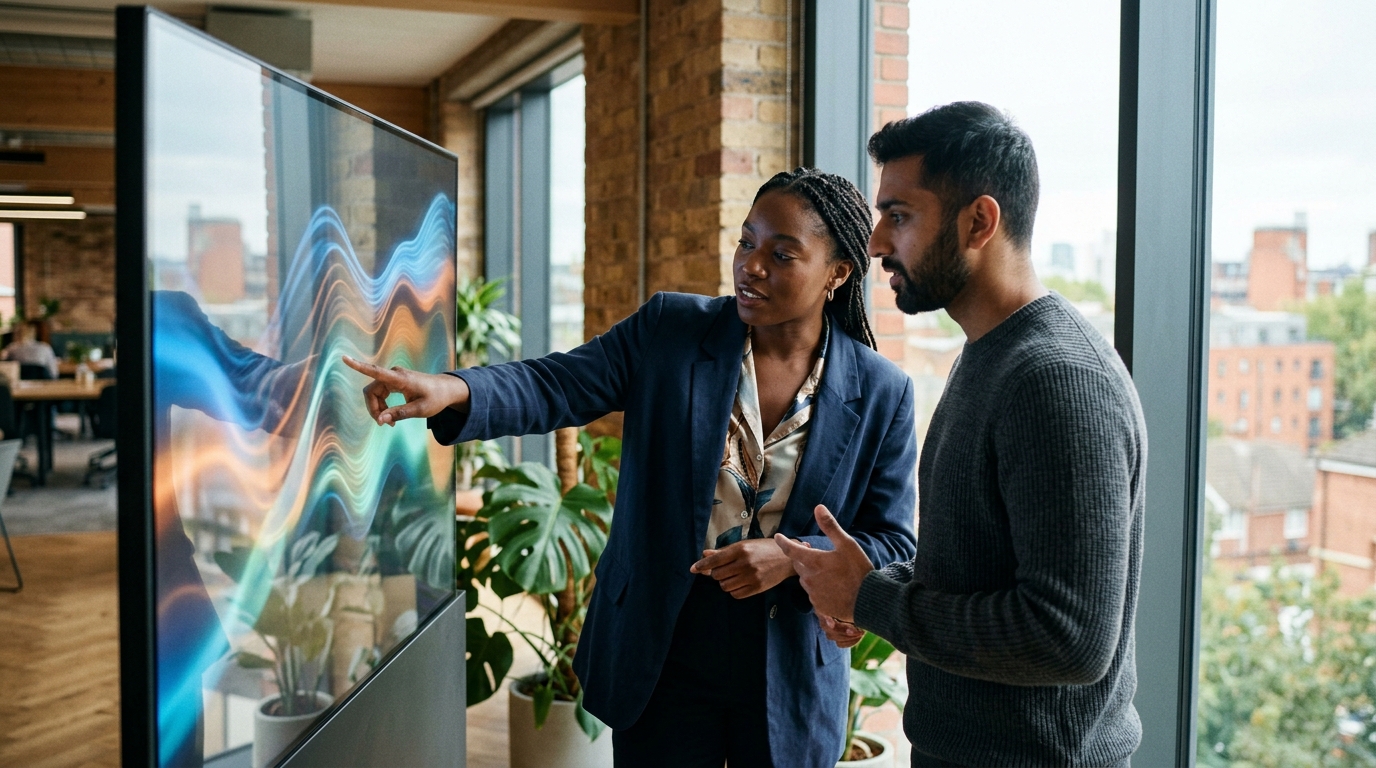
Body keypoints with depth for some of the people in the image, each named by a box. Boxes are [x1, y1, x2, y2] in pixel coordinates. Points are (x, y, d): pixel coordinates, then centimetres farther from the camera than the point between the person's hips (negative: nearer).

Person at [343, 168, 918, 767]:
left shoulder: (881, 393, -7)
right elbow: (556, 386, -13)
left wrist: (793, 559, -20)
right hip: (662, 657, 0)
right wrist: (452, 390, -33)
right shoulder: (669, 329, -5)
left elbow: (893, 545, -2)